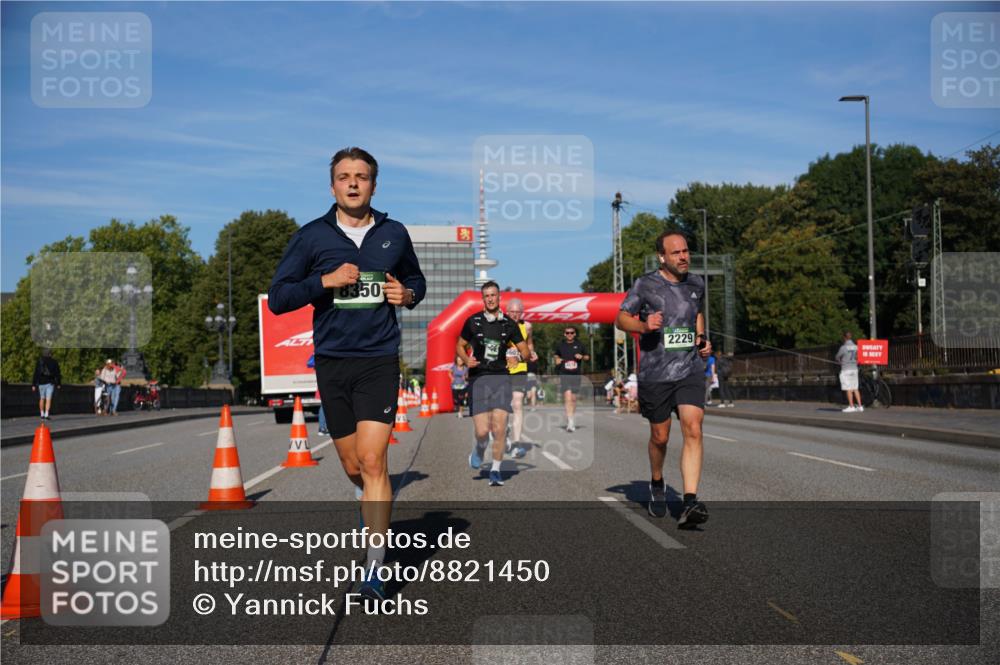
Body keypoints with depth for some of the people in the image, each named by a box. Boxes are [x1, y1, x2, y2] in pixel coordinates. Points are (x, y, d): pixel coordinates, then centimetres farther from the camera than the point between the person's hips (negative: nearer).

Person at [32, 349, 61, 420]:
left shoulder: (39, 362, 0)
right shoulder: (54, 362, 0)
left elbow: (36, 374, -3)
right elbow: (58, 374, 1)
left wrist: (33, 385, -2)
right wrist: (59, 384, 10)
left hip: (41, 383, 1)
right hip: (50, 383, -1)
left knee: (42, 399, 16)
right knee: (48, 399, -3)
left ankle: (42, 414, 21)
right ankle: (46, 415, -12)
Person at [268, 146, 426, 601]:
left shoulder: (394, 234, 7)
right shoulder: (311, 236, 1)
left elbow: (416, 279, 24)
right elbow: (277, 298, -1)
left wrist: (408, 294, 1)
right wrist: (325, 280, -15)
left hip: (379, 360, -1)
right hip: (332, 362, 1)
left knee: (372, 461, -13)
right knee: (353, 467, 9)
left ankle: (375, 569, -9)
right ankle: (375, 506, 44)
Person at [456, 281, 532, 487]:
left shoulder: (508, 323, 8)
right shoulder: (473, 321, 4)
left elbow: (524, 350, 12)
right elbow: (460, 345, 14)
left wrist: (526, 355, -13)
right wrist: (467, 360, -7)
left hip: (501, 377, 1)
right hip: (478, 378, -1)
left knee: (499, 427, -9)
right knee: (482, 431, -6)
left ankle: (495, 470, 7)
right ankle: (478, 450, 29)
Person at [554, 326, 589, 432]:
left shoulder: (579, 345, 7)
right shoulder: (560, 345, 7)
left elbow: (587, 357, 14)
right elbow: (556, 355, 24)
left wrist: (582, 357, -7)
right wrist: (557, 360, 2)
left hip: (576, 375, 2)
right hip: (564, 375, -2)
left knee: (573, 398, 9)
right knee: (567, 396, -16)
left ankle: (572, 419, 26)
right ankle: (570, 422, -20)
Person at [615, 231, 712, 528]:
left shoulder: (696, 283, 10)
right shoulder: (645, 285, -3)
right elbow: (621, 319, 0)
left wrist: (702, 338, 12)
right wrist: (644, 326, -19)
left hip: (690, 370, 2)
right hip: (654, 373, -2)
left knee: (693, 431, -15)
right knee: (660, 437, 9)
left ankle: (690, 504, -19)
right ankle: (656, 484, 39)